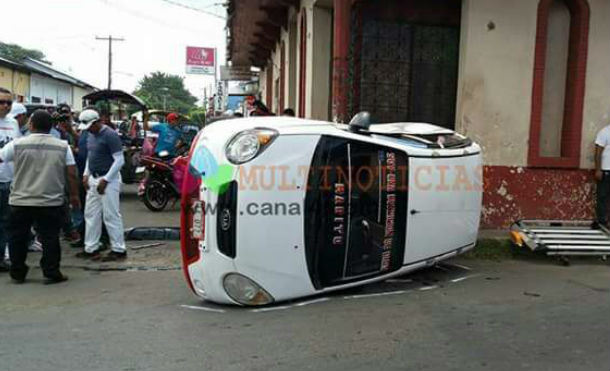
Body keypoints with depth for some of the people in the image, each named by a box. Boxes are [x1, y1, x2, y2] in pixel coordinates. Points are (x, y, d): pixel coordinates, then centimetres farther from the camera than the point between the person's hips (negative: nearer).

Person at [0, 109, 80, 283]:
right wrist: (74, 195, 7)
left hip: (20, 201, 1)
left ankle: (17, 273, 22)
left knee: (18, 238, 13)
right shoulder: (63, 146, -1)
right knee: (50, 238, 6)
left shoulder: (17, 144, -3)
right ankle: (51, 273, 9)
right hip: (51, 202, 0)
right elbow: (72, 174, -1)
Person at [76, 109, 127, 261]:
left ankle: (118, 250, 5)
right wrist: (86, 174, 11)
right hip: (93, 179, 9)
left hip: (108, 179, -9)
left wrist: (105, 180, -18)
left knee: (111, 215, -4)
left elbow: (119, 160, -17)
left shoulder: (110, 135, -14)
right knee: (91, 214, 12)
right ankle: (91, 248, 21)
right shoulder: (91, 135, 12)